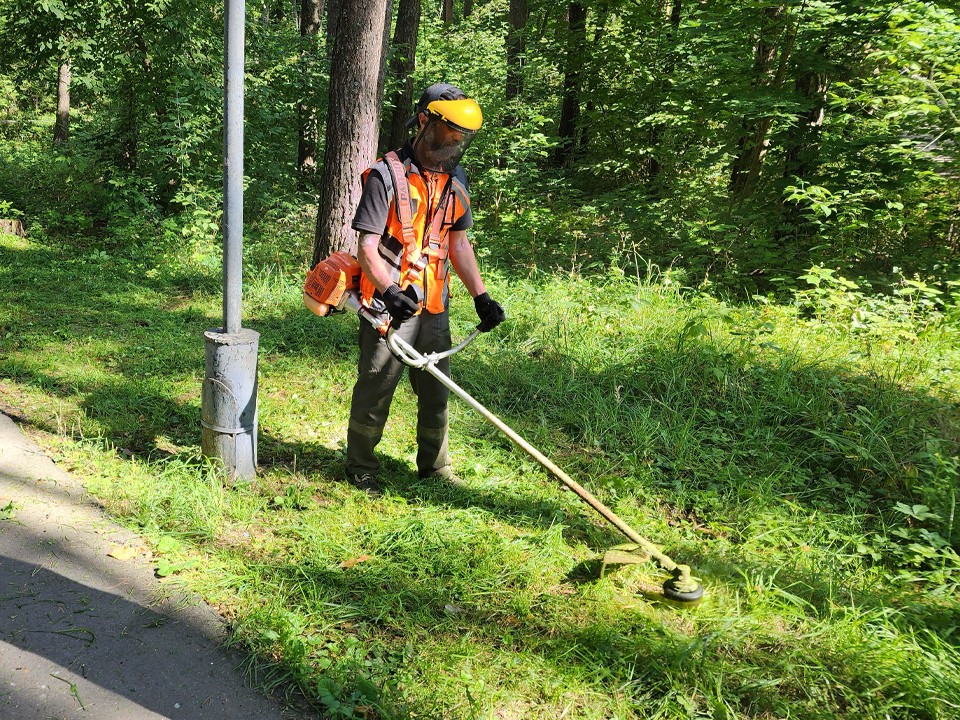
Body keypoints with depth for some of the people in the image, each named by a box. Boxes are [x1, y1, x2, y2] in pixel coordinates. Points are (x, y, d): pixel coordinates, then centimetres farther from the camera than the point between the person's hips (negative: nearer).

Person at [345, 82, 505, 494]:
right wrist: (390, 291, -30)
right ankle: (361, 467, 23)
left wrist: (481, 296, 10)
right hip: (390, 307, -6)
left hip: (434, 308, 6)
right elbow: (367, 248, -14)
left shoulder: (455, 180, 11)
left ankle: (435, 467, 31)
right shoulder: (386, 175, -10)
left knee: (436, 393, 14)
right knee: (375, 391, 4)